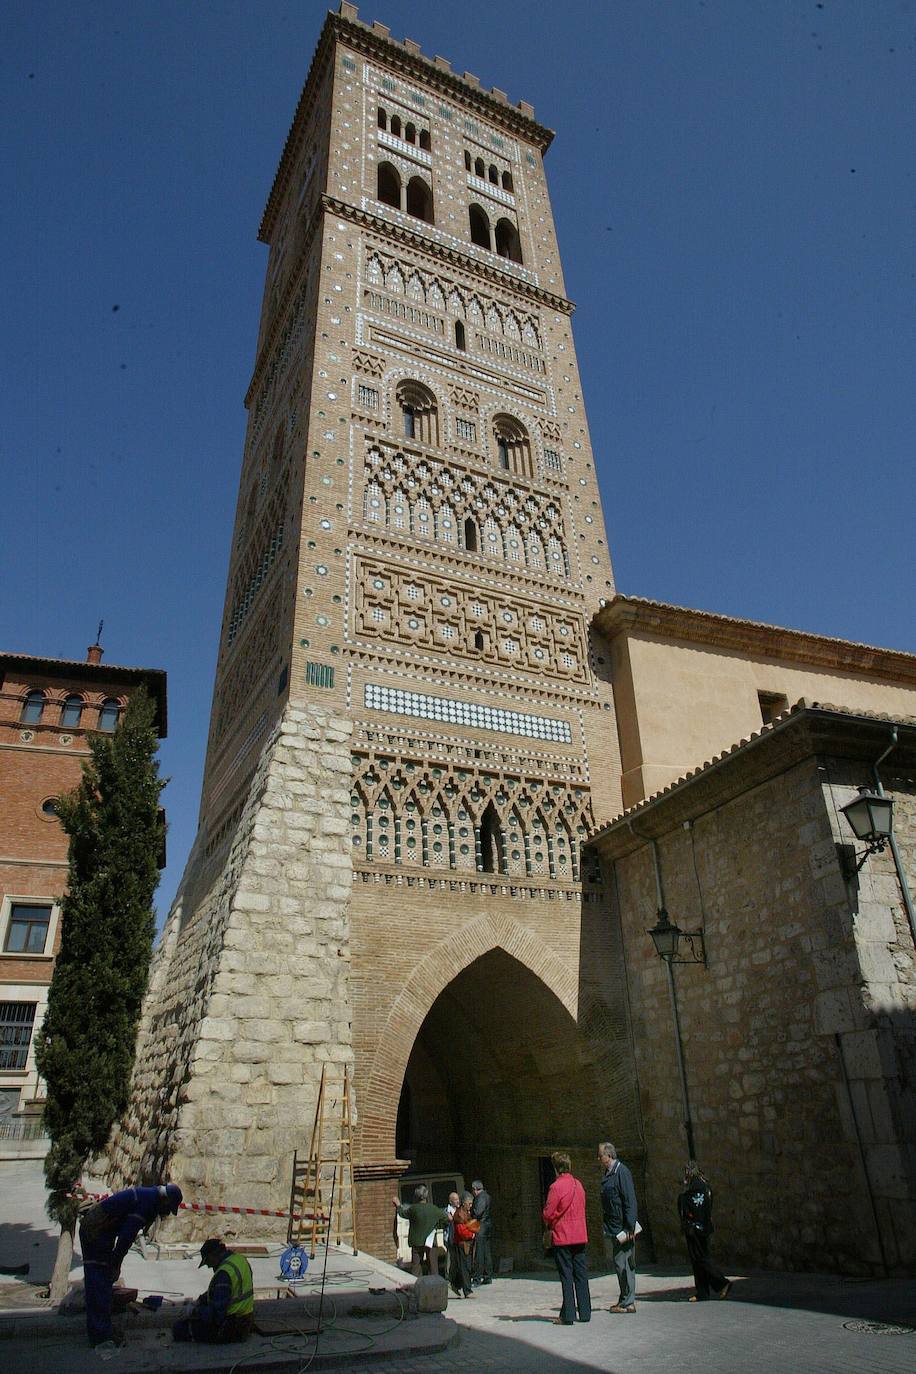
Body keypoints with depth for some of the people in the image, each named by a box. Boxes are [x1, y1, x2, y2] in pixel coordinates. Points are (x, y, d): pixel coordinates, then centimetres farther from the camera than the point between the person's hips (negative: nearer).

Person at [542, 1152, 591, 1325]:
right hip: (580, 1236, 6)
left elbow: (548, 1214, -13)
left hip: (562, 1238, -6)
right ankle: (585, 1312, 15)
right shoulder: (578, 1184, 6)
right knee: (581, 1274, 11)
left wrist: (549, 1224, 10)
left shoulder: (556, 1186, -14)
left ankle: (568, 1316, 2)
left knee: (566, 1276, 0)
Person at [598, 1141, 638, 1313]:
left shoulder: (622, 1172, -16)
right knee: (620, 1264, 15)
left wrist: (630, 1228, -20)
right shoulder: (607, 1174, 12)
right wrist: (608, 1227, 18)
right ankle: (625, 1300, 24)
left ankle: (628, 1302, 4)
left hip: (623, 1228, -9)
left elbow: (630, 1201, -19)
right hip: (614, 1228, 9)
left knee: (623, 1264, -4)